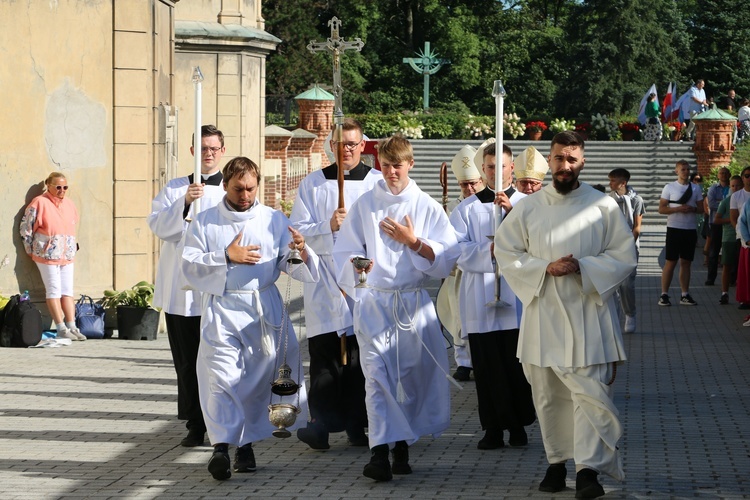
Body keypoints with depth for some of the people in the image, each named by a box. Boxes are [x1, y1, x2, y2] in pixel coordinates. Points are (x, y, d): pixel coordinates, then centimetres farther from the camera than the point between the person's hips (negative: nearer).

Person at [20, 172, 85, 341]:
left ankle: (72, 327, 6)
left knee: (67, 291, 5)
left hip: (67, 256, 6)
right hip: (48, 255, -6)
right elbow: (26, 227, -7)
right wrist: (31, 251, -3)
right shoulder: (39, 203, -9)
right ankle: (61, 329, -5)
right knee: (54, 291, -4)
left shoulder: (69, 204, 10)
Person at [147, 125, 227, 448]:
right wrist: (184, 203, -15)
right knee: (187, 362, 3)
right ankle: (195, 426, 10)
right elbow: (158, 225, -2)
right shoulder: (175, 189, 13)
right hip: (180, 290, 2)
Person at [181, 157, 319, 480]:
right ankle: (221, 446, -17)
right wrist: (226, 256, -13)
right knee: (221, 376, -13)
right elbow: (190, 266, -1)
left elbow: (291, 266, 3)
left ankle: (246, 443, 16)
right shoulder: (205, 223, 7)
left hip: (264, 310, 2)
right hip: (221, 310, -2)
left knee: (259, 377, 3)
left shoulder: (275, 220, 9)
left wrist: (302, 253, -19)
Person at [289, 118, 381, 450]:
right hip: (325, 282, 0)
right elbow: (298, 231, 4)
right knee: (324, 352, -8)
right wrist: (328, 227, -12)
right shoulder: (313, 185, 9)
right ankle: (322, 424, -10)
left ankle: (357, 424, 8)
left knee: (361, 354, 1)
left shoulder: (379, 183, 7)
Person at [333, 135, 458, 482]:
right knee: (377, 374, -12)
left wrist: (413, 242, -10)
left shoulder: (427, 207, 6)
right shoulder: (364, 205, 7)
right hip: (374, 302, -1)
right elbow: (345, 252, 2)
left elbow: (447, 260, 1)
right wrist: (356, 269, -19)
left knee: (414, 375, 3)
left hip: (414, 302, 1)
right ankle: (379, 452, -18)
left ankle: (402, 444, 19)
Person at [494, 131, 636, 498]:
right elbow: (505, 251, 5)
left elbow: (624, 256, 0)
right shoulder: (528, 207, 6)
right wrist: (545, 268, -9)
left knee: (591, 390, -11)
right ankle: (557, 462, 18)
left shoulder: (603, 206, 1)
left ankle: (588, 468, -11)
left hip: (588, 313, -2)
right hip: (543, 313, 2)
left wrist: (582, 268, -15)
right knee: (548, 394, 7)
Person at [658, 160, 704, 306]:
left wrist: (692, 209, -10)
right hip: (674, 228, -4)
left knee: (686, 262, 7)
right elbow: (661, 209, -4)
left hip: (690, 229, 4)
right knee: (670, 262, -4)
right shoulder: (669, 187, 0)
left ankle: (685, 295, 12)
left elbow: (701, 208, 12)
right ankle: (664, 295, -1)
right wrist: (678, 209, -18)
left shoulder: (695, 188, 10)